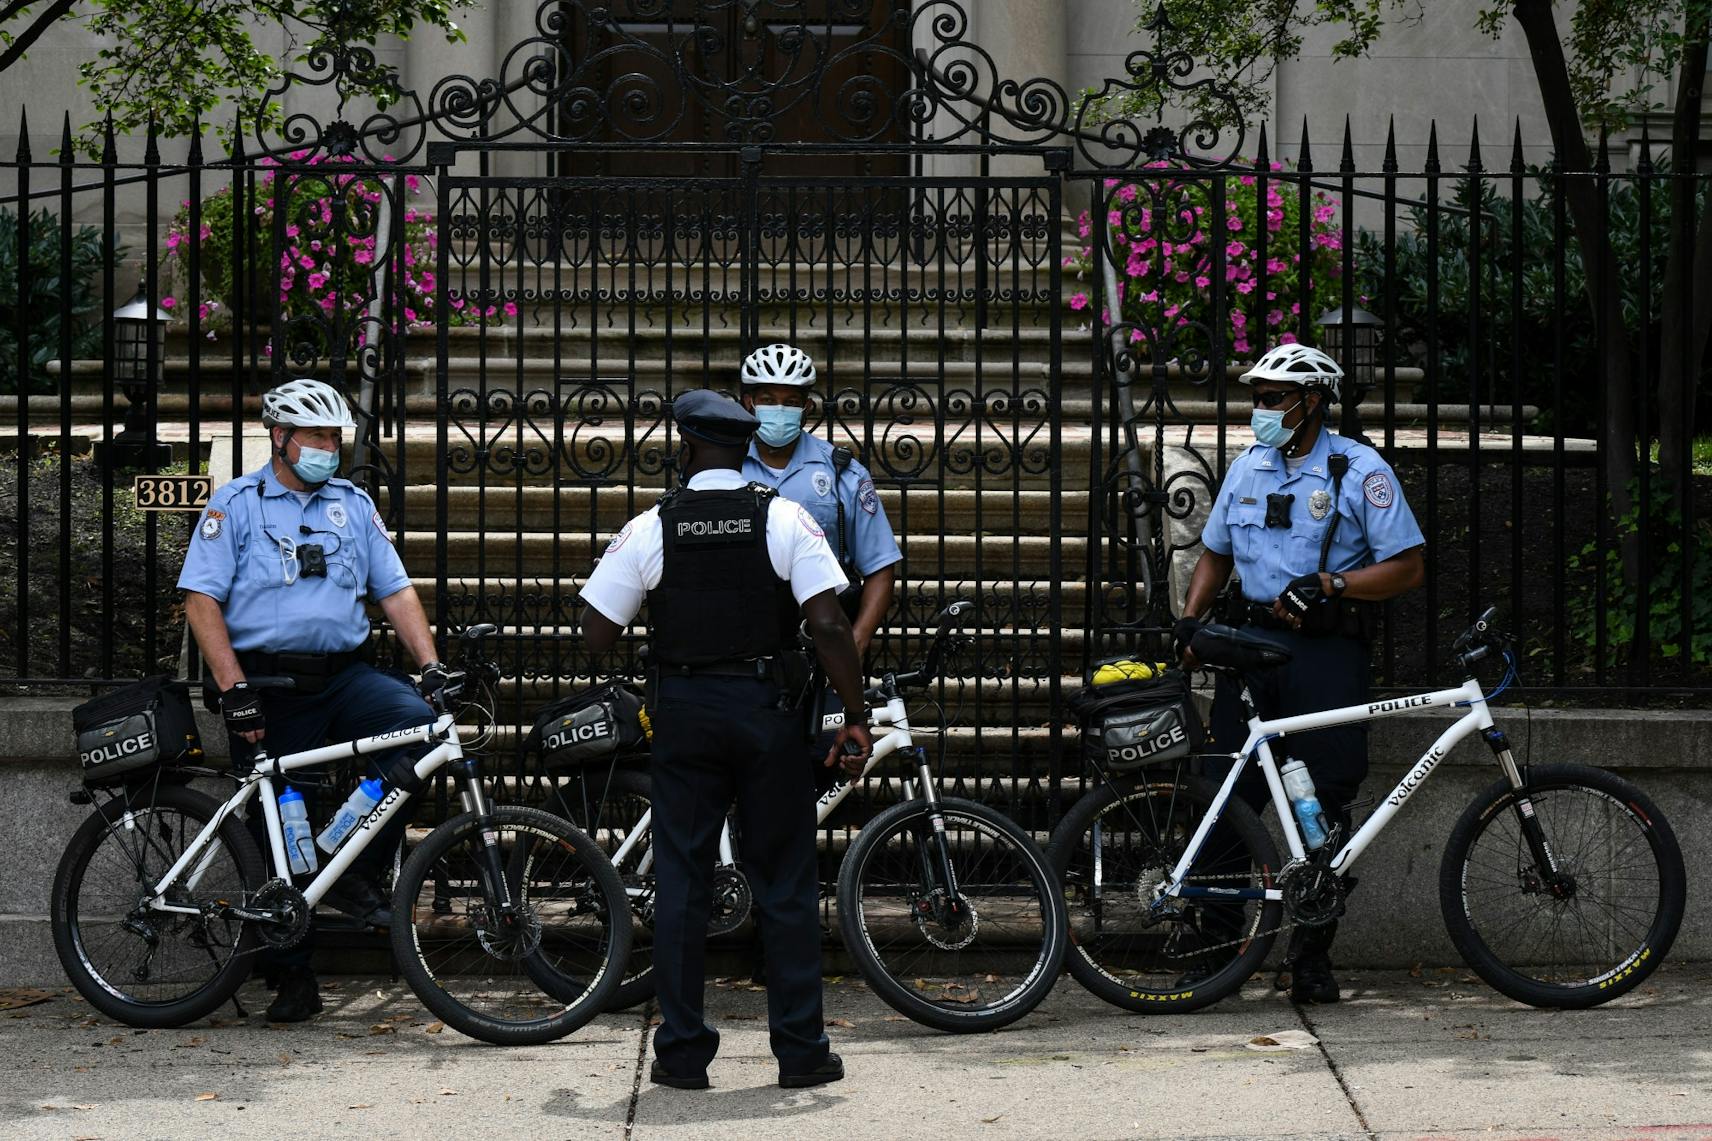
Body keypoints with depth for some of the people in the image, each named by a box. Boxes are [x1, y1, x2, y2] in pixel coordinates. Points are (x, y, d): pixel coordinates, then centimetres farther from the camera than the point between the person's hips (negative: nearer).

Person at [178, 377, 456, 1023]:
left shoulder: (353, 504, 13)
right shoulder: (237, 504, 1)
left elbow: (395, 591, 11)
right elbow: (201, 600, -6)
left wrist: (430, 664, -3)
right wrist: (234, 690, -16)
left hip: (344, 673, 3)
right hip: (270, 686, -3)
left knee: (415, 719, -27)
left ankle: (357, 873, -13)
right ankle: (292, 976, 14)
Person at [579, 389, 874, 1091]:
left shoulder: (650, 528, -2)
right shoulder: (786, 519, -3)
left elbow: (597, 632, -2)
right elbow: (829, 626, -11)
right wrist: (855, 718, -5)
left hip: (682, 710, 0)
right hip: (767, 710, 0)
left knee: (681, 882, 6)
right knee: (785, 882, 6)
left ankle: (682, 1053, 8)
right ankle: (801, 1052, 8)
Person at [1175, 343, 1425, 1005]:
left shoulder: (1361, 471, -2)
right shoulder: (1248, 469, 13)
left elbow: (1407, 568, -6)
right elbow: (1215, 553, 24)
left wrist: (1329, 584, -17)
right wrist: (1190, 619, 8)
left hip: (1327, 652, -4)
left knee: (1325, 807, -1)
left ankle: (1313, 957, 7)